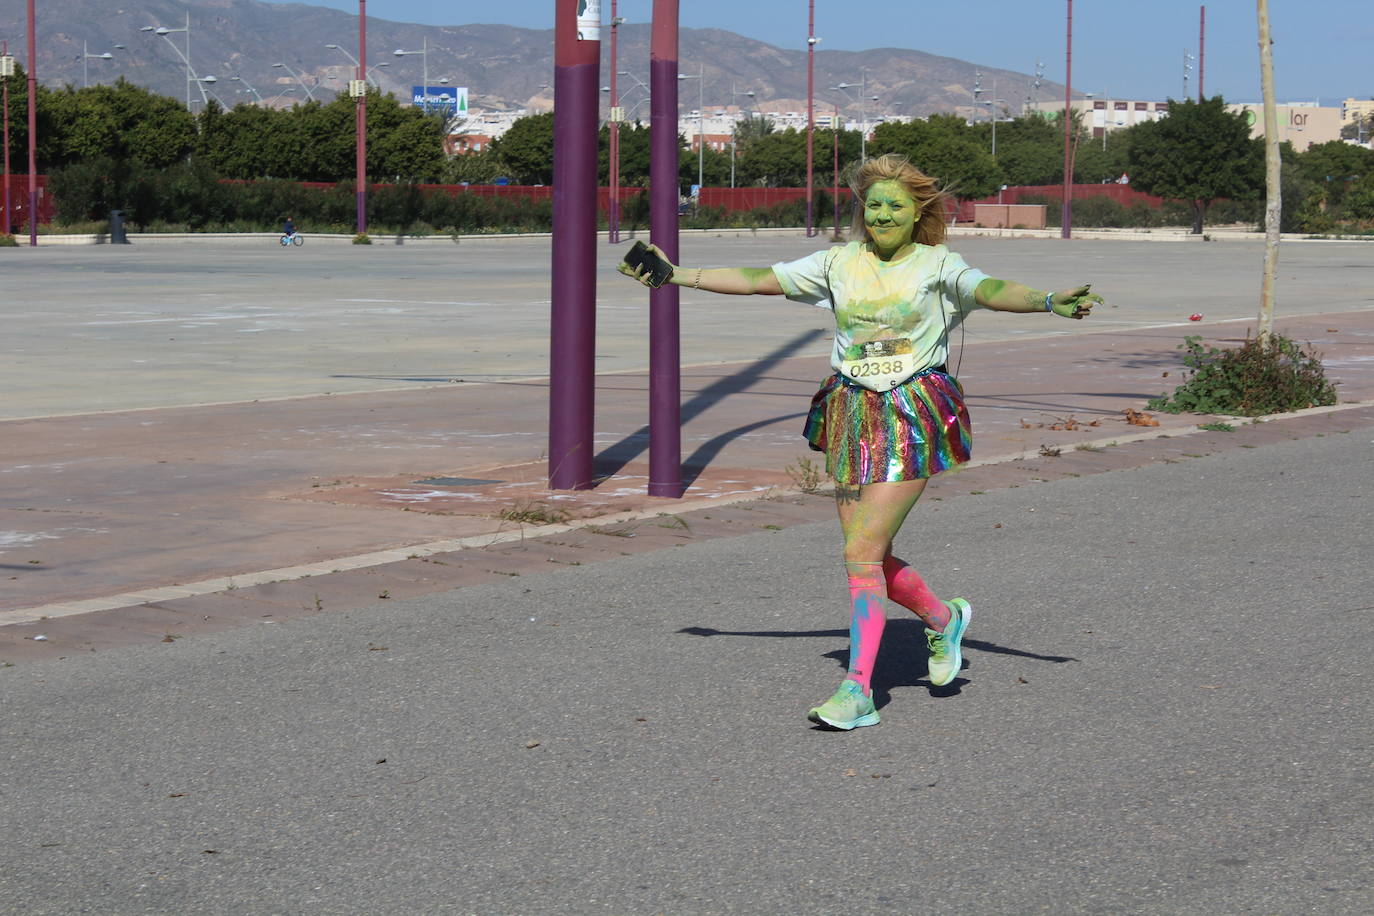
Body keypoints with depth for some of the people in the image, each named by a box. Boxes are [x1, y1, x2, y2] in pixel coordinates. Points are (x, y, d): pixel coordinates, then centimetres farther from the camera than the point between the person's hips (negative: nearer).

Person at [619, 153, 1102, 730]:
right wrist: (677, 276, 9)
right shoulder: (839, 264, 9)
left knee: (861, 553, -13)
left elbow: (990, 291, -18)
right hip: (852, 415, 5)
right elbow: (756, 280, 11)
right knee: (870, 556, 8)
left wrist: (1047, 302, -37)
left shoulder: (938, 266, -1)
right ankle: (943, 620, 38)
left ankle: (857, 691, -8)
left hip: (913, 415, -5)